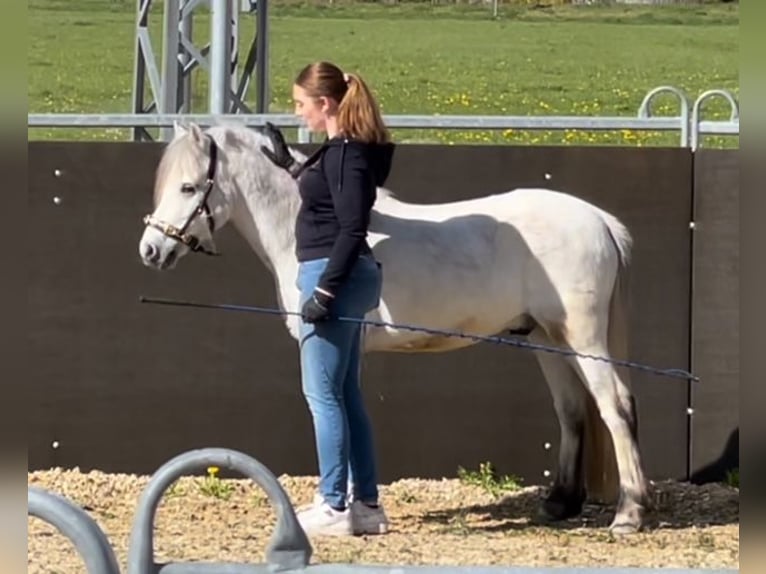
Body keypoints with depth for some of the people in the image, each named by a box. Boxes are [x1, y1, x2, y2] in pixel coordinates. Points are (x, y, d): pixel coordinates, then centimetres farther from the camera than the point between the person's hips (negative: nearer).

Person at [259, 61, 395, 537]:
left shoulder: (347, 155, -17)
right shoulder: (342, 149, 12)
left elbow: (351, 230, -21)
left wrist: (325, 291, -23)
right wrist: (290, 164, 30)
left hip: (336, 276, -10)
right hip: (345, 280, 10)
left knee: (322, 393, -5)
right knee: (345, 393, 13)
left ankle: (335, 507, -3)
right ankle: (367, 504, 17)